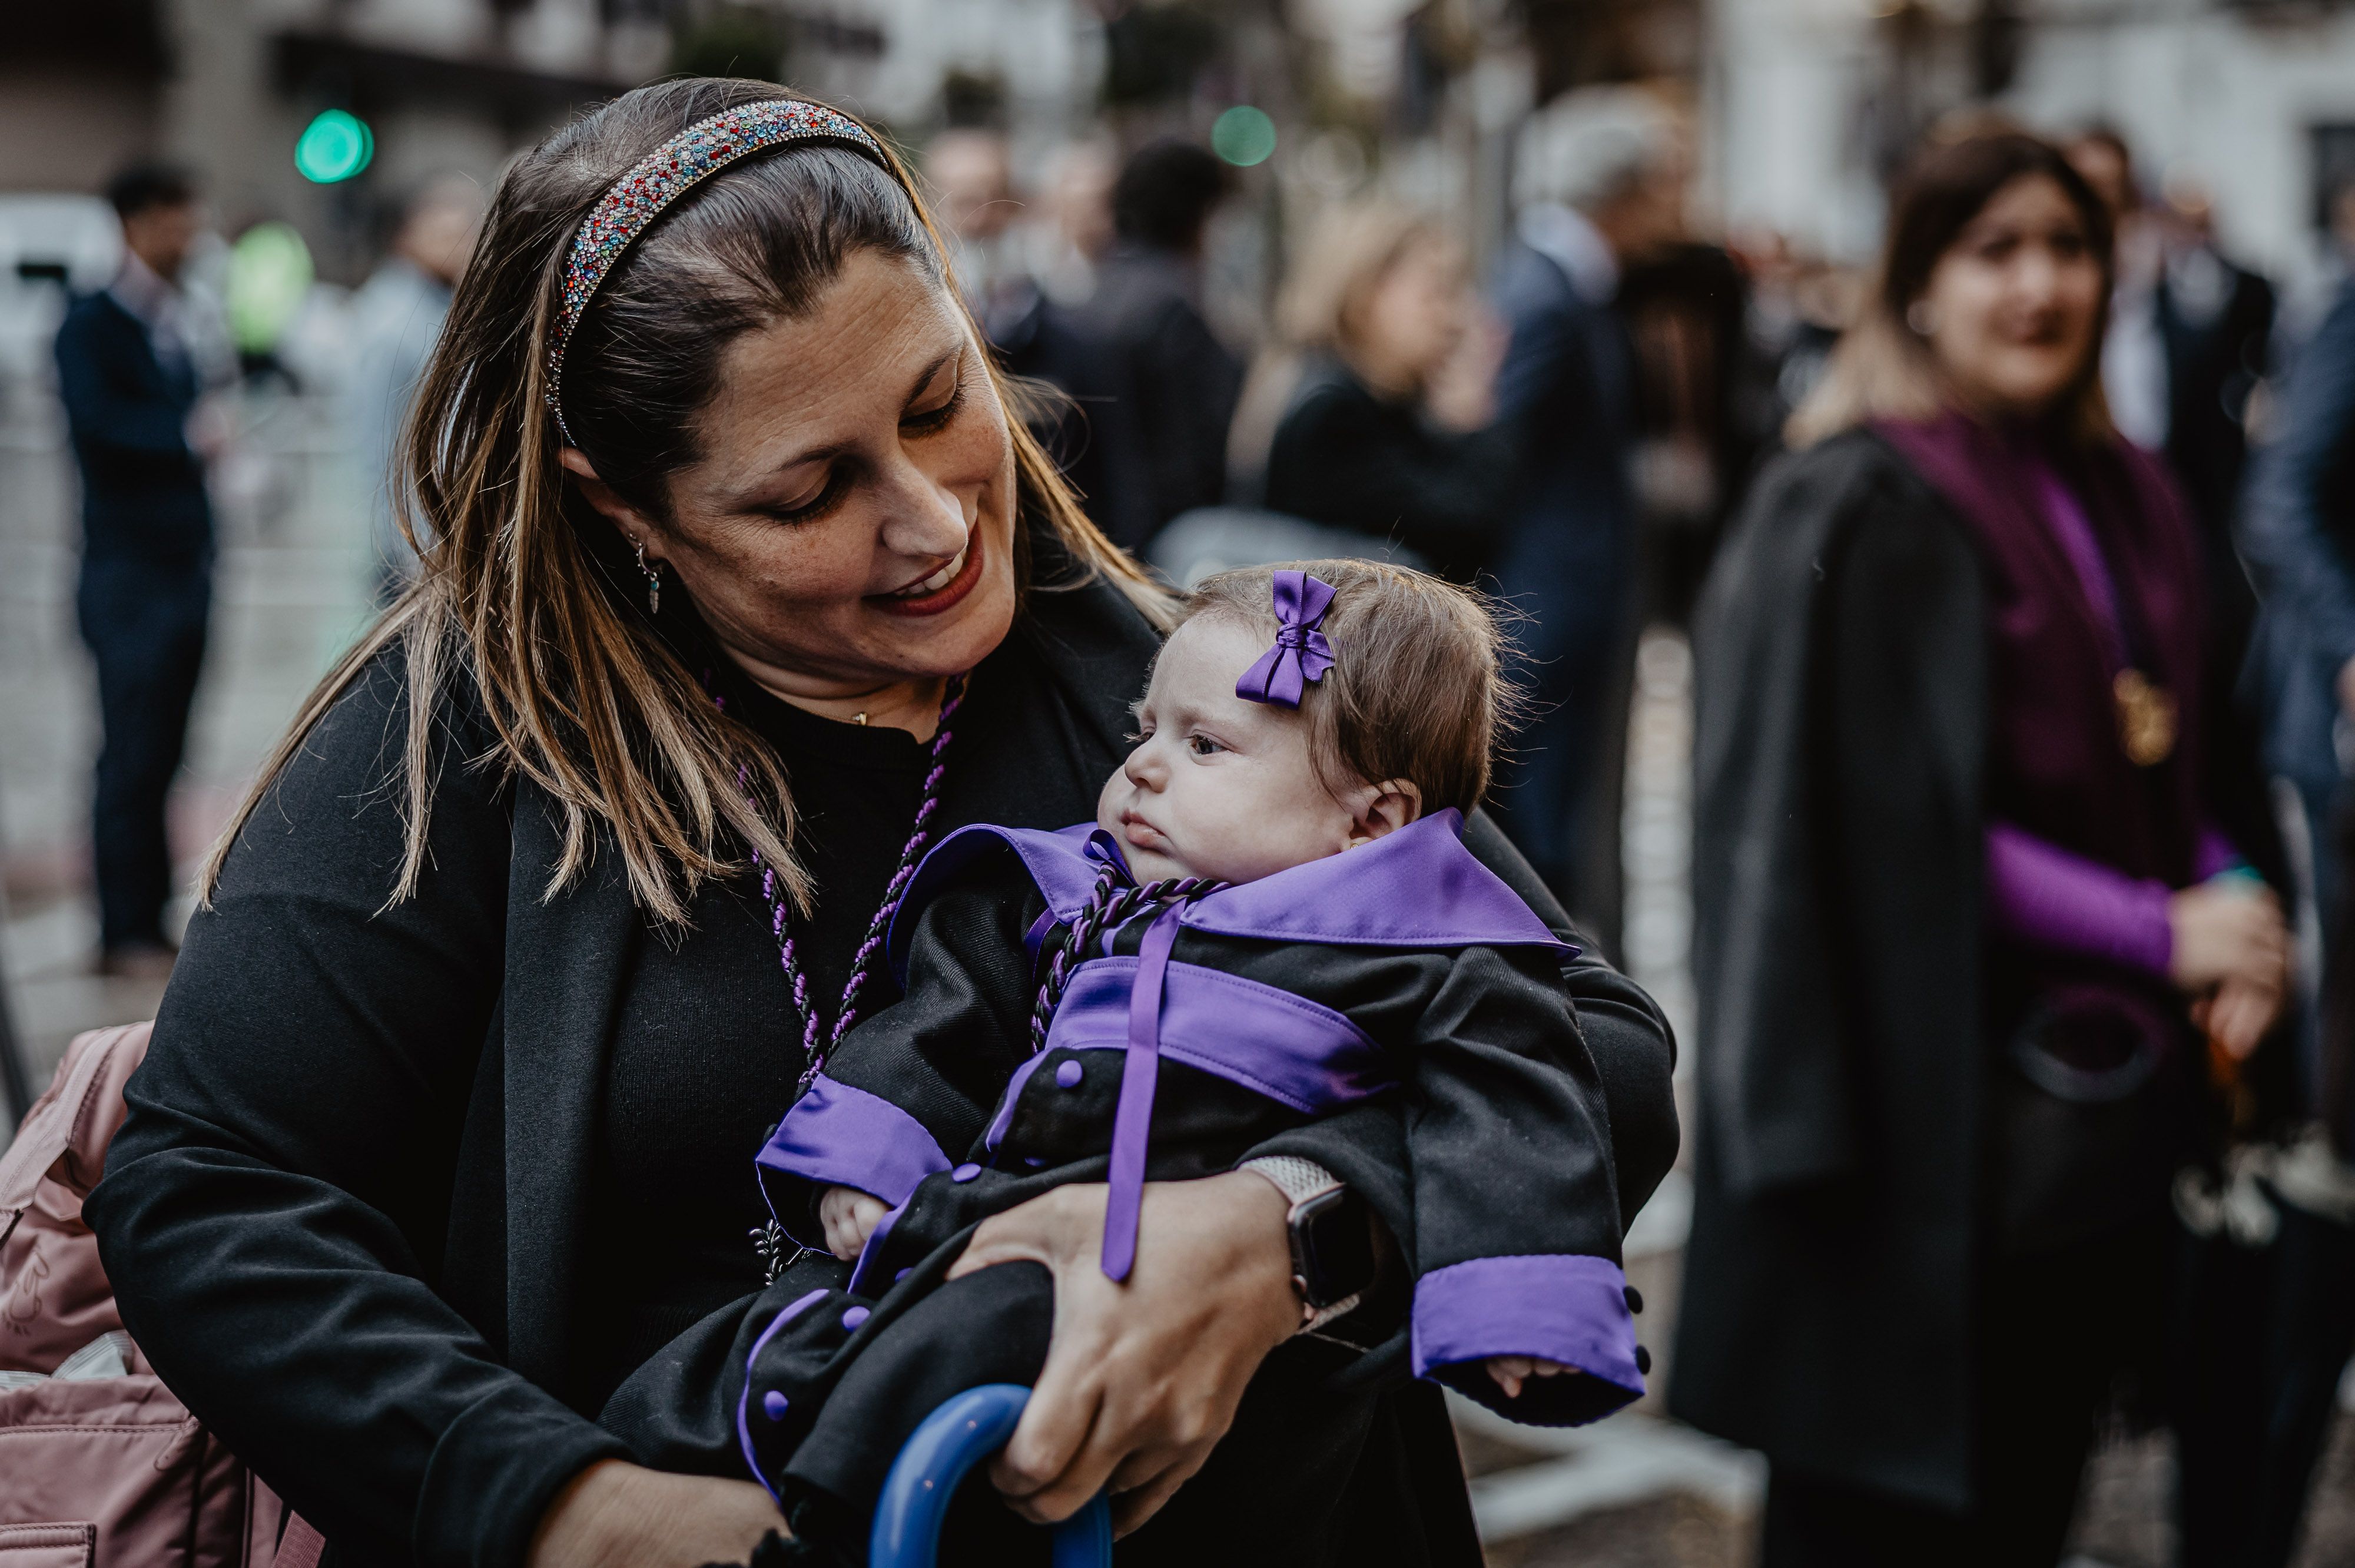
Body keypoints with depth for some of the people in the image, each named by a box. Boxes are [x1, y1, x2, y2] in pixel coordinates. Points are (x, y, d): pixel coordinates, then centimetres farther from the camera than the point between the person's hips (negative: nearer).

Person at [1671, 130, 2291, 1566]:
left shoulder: (2131, 502, 12)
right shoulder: (1859, 510, -11)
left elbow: (2193, 767, 16)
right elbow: (1902, 821, -16)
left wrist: (2240, 902, -5)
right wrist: (2159, 936, -15)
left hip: (2105, 1122, 7)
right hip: (1932, 1112, -7)